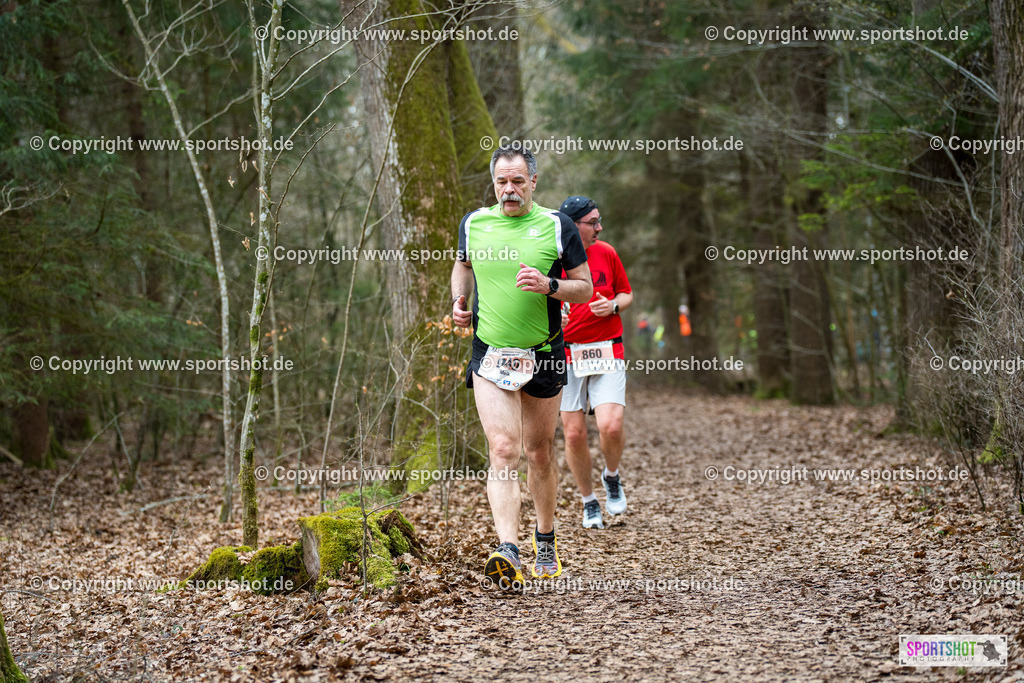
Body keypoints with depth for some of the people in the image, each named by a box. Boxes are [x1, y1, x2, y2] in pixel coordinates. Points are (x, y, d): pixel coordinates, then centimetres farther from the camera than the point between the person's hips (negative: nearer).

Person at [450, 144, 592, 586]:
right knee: (503, 450, -15)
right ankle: (507, 551, -25)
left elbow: (585, 287, 2)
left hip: (544, 355, 0)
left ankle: (545, 540, 31)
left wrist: (549, 285, -17)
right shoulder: (473, 224, 3)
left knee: (539, 452, 11)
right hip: (490, 355, 0)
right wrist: (459, 301, 6)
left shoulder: (557, 226, -2)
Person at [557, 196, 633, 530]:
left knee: (611, 427, -16)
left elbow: (626, 294, 15)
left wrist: (613, 306, -7)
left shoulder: (606, 253, 4)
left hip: (607, 352, 1)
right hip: (566, 355, -1)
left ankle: (612, 476, 16)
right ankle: (589, 501, 20)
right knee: (574, 434, -1)